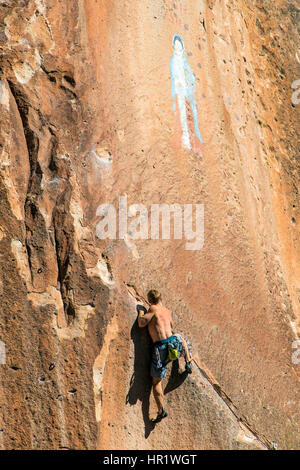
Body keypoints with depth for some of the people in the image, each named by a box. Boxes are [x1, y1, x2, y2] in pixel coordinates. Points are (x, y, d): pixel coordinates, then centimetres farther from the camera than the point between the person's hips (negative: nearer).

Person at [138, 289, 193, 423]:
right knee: (181, 338, 42)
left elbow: (141, 323, -8)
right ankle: (188, 363, 41)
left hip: (159, 348, -5)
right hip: (173, 343, 5)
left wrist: (141, 313, 10)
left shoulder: (153, 309, -6)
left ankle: (161, 410, -3)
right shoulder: (167, 311, 12)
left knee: (156, 382, 6)